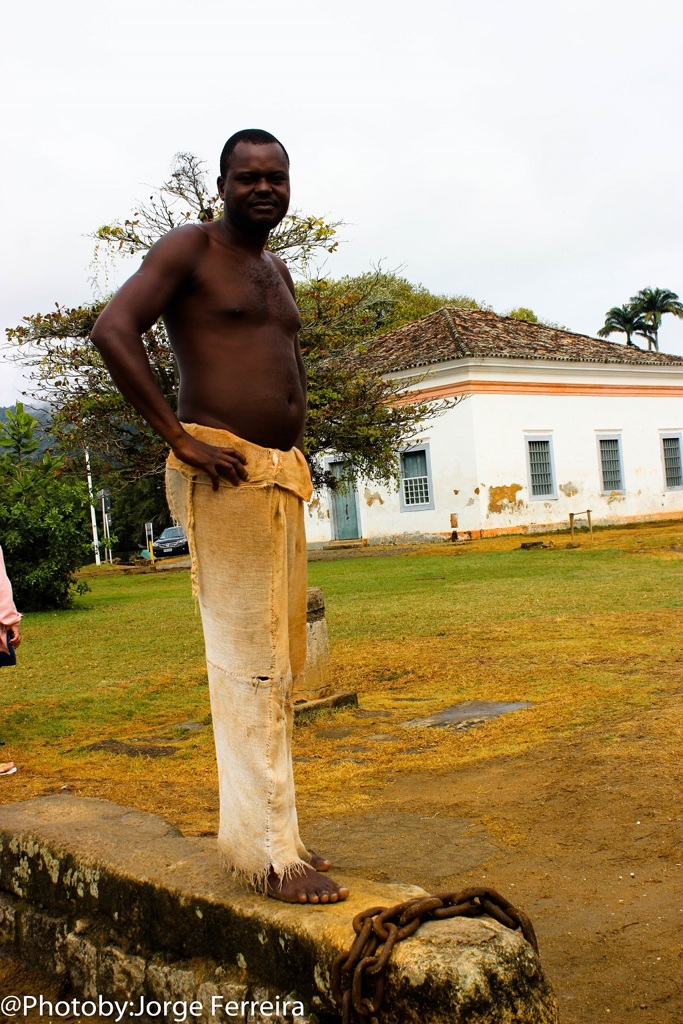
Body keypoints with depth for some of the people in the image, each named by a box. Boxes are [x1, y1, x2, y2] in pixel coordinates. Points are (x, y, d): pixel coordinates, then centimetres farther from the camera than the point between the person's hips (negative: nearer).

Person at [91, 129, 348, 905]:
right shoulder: (188, 248, -4)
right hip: (222, 476, -9)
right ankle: (267, 849, -4)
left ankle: (263, 829, 23)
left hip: (282, 474, 9)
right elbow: (113, 330, -18)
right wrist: (180, 439, -21)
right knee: (247, 659, -9)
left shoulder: (278, 272, 21)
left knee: (279, 661, 12)